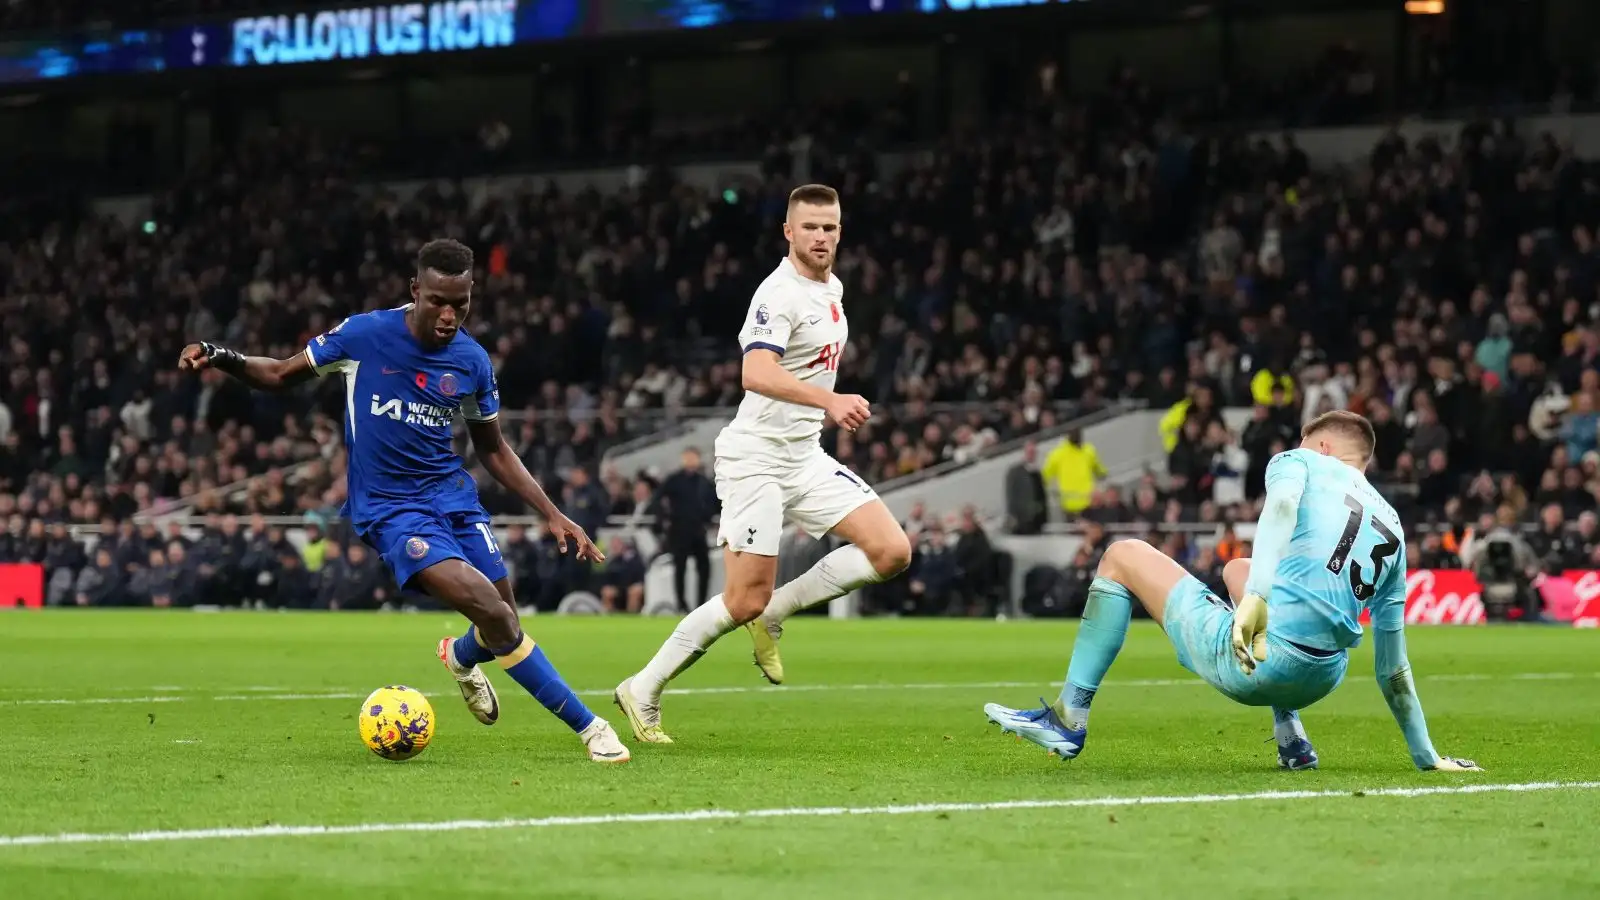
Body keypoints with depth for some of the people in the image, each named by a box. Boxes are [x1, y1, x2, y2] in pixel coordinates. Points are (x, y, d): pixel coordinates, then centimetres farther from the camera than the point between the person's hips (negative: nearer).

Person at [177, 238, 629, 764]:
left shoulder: (473, 363, 1)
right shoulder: (363, 335, -10)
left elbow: (493, 450, 14)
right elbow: (280, 375, 2)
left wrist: (552, 515, 8)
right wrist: (223, 359, -16)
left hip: (450, 492, 5)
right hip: (387, 507, -5)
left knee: (503, 619, -1)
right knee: (488, 607, -23)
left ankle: (463, 656, 39)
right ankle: (585, 724, -13)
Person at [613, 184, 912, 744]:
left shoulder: (832, 288, 11)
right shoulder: (780, 293, -17)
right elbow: (756, 374, -33)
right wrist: (829, 400, -44)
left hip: (805, 456, 8)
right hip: (757, 459, -8)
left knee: (891, 552, -6)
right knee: (745, 602, -9)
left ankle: (774, 614, 5)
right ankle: (643, 692, 7)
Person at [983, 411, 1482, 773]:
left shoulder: (1300, 461, 10)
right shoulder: (1391, 526, 23)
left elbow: (1281, 508, -16)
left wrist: (1254, 599, -32)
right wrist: (1426, 756, 29)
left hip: (1245, 662, -6)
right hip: (1322, 682, 6)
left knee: (1124, 556, 17)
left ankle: (1068, 719, 11)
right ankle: (1291, 737, 27)